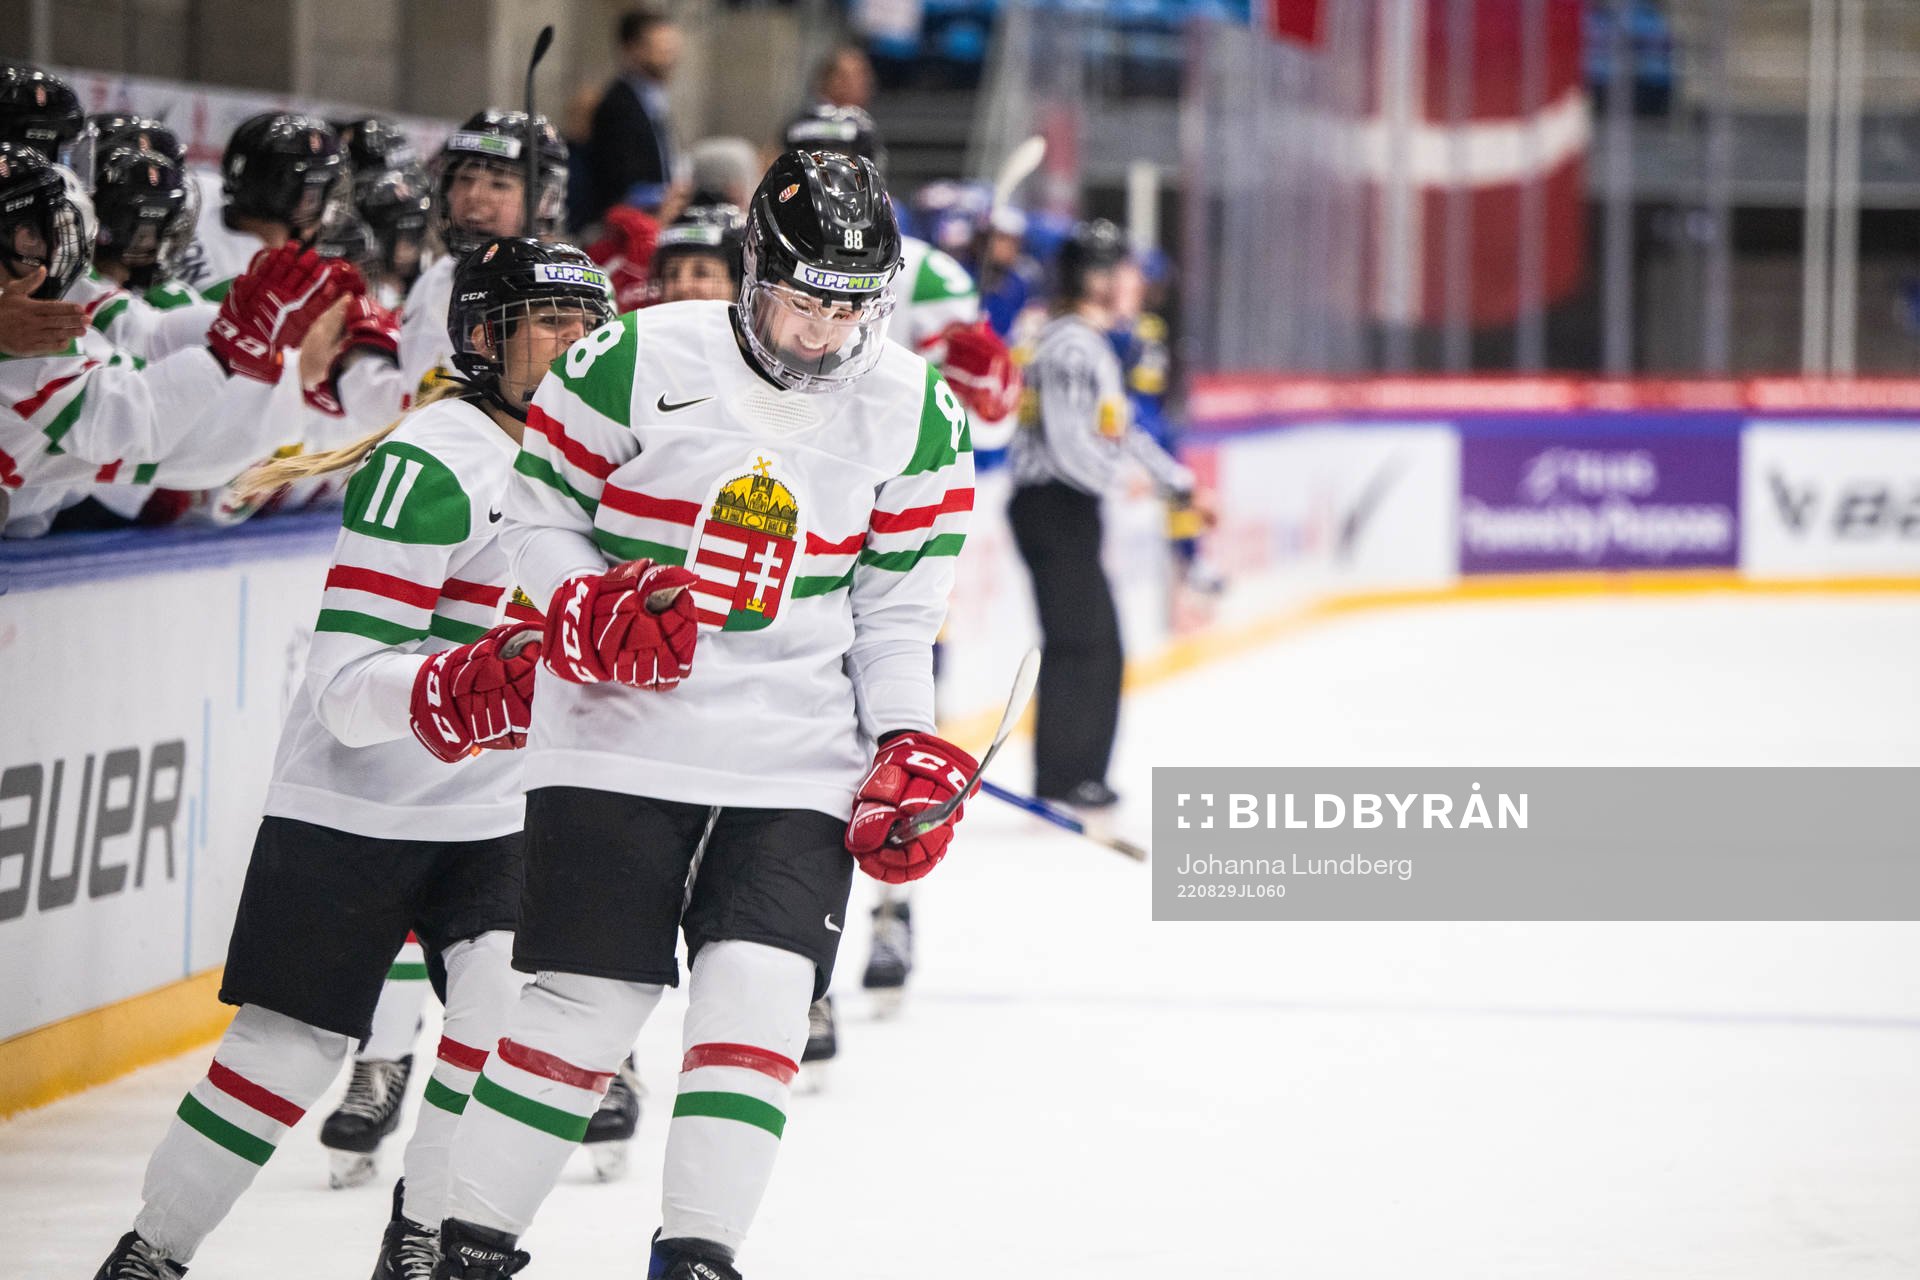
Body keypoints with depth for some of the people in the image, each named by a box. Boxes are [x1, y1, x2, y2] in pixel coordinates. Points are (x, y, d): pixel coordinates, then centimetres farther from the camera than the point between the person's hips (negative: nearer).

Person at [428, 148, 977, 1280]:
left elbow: (897, 607, 9)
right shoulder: (636, 362, -7)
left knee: (760, 996, -11)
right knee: (587, 1003, -3)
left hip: (797, 761, 2)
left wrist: (908, 750, 0)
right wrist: (591, 613, -15)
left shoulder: (917, 417, 3)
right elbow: (537, 510, 1)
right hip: (620, 746, -2)